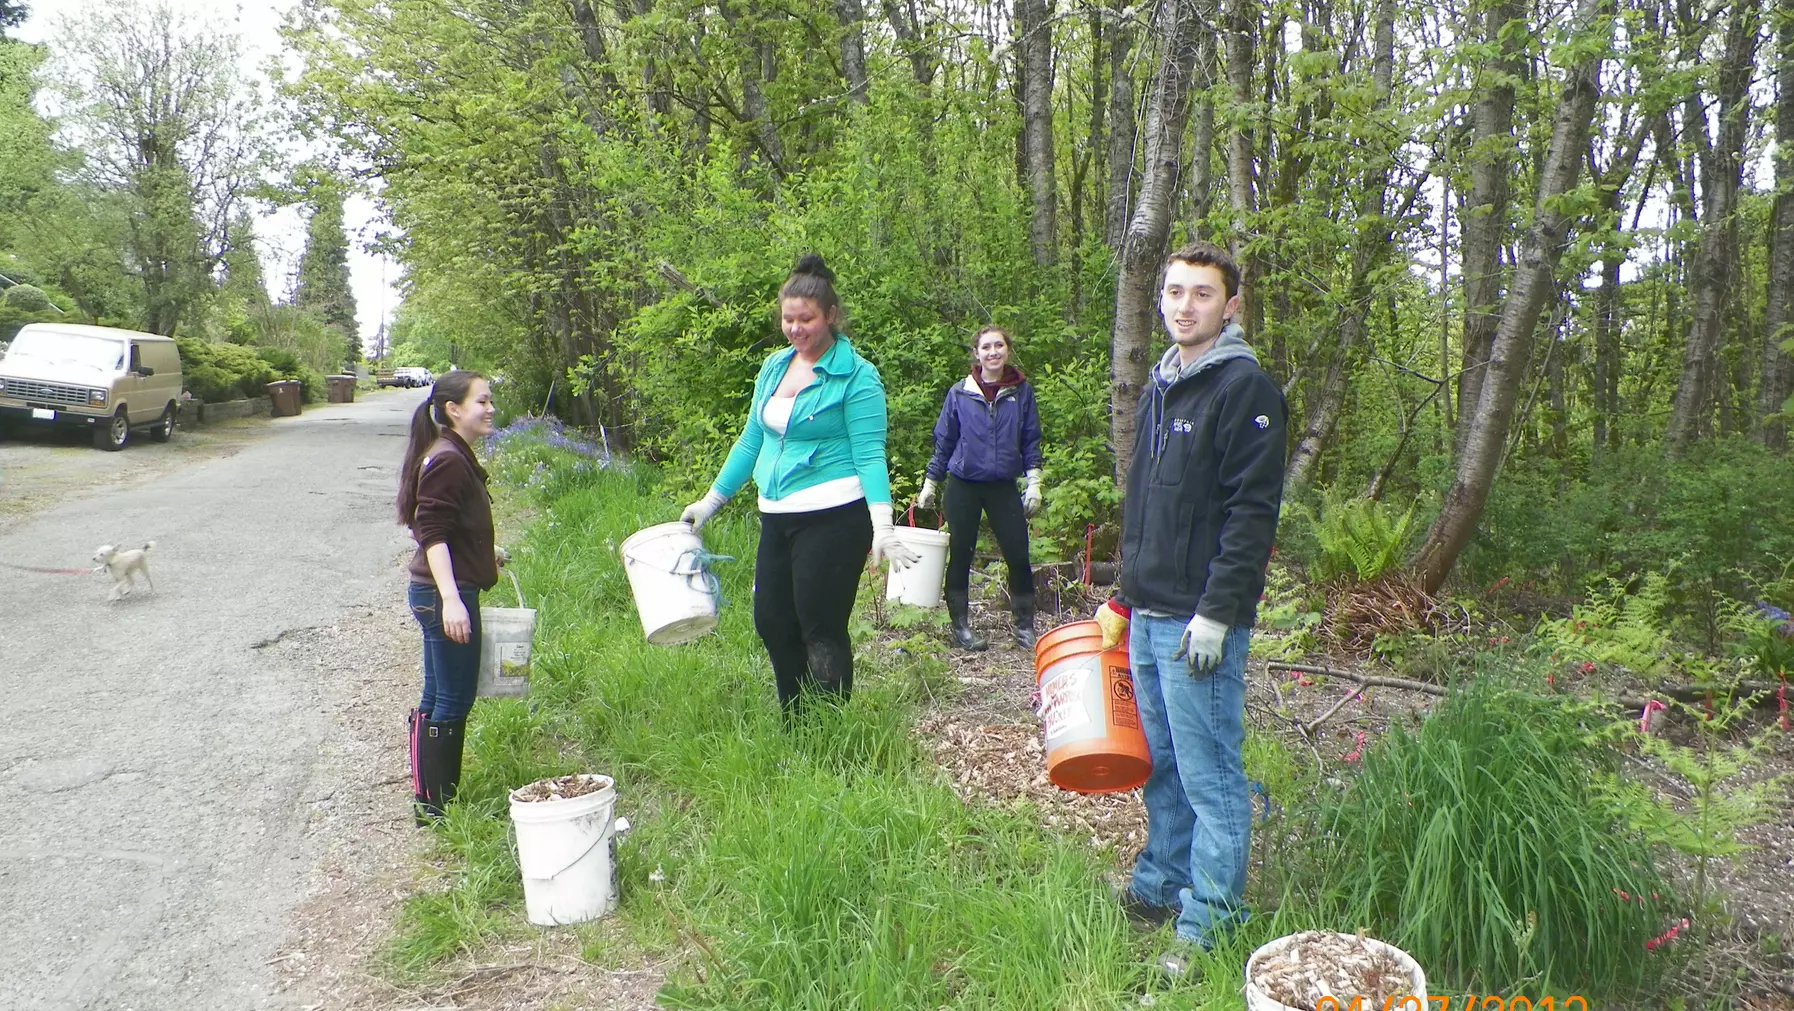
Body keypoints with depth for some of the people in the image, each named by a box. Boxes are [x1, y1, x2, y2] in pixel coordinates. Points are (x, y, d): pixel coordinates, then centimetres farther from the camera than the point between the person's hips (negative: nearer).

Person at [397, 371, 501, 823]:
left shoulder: (453, 457, 13)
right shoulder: (447, 461, -18)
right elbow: (433, 534, -24)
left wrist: (486, 556, 26)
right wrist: (451, 599, -30)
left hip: (440, 594, 10)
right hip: (445, 597, -10)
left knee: (437, 698, 16)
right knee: (454, 700, -1)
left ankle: (427, 797, 27)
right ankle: (436, 804, 10)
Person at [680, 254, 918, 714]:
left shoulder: (857, 376, -8)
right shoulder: (774, 367, 12)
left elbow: (869, 455, -12)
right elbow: (751, 442, 19)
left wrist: (882, 526, -23)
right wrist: (711, 501, 20)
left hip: (833, 517, -7)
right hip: (777, 517, 7)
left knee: (821, 630, -4)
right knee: (772, 623, 10)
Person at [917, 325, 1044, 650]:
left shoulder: (1021, 391, 1)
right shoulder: (959, 393, -1)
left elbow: (1031, 440, 6)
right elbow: (944, 441, 6)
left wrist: (1034, 482, -1)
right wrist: (930, 484, 8)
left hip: (1004, 487, 1)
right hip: (963, 485, -1)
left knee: (1018, 555, -1)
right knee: (960, 556, 4)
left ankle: (1024, 626, 13)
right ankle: (961, 625, 16)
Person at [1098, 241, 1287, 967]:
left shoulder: (1245, 388, -10)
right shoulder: (1159, 387, 15)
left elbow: (1253, 512, -17)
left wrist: (1216, 613, -20)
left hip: (1201, 620, -8)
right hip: (1148, 615, 8)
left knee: (1210, 778, 1)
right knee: (1162, 768, 18)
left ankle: (1209, 925, 13)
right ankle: (1159, 889, 33)